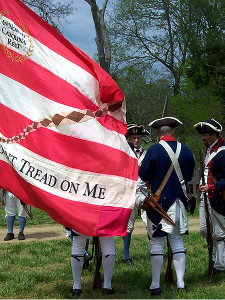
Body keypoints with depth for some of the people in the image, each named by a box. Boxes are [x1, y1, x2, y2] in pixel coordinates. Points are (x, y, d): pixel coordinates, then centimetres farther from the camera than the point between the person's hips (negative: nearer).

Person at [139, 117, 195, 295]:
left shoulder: (154, 150, -13)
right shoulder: (186, 151, 1)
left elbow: (143, 176, -9)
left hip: (159, 202, -4)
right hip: (179, 203, 4)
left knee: (157, 243, 3)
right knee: (177, 242, 12)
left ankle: (155, 285, 7)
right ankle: (180, 283, 12)